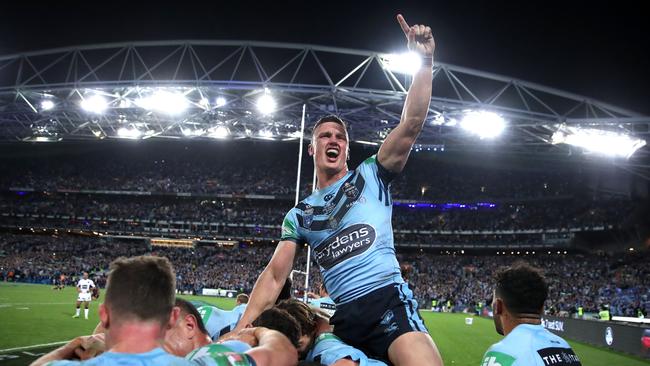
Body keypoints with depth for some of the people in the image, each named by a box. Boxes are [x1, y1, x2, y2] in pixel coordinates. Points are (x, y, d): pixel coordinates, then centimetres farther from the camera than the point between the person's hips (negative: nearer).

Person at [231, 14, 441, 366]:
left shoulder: (370, 176, 10)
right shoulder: (298, 215, 18)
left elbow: (411, 125, -2)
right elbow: (274, 275, 12)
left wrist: (424, 62, -10)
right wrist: (241, 331, 1)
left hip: (388, 301, -3)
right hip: (342, 316, 4)